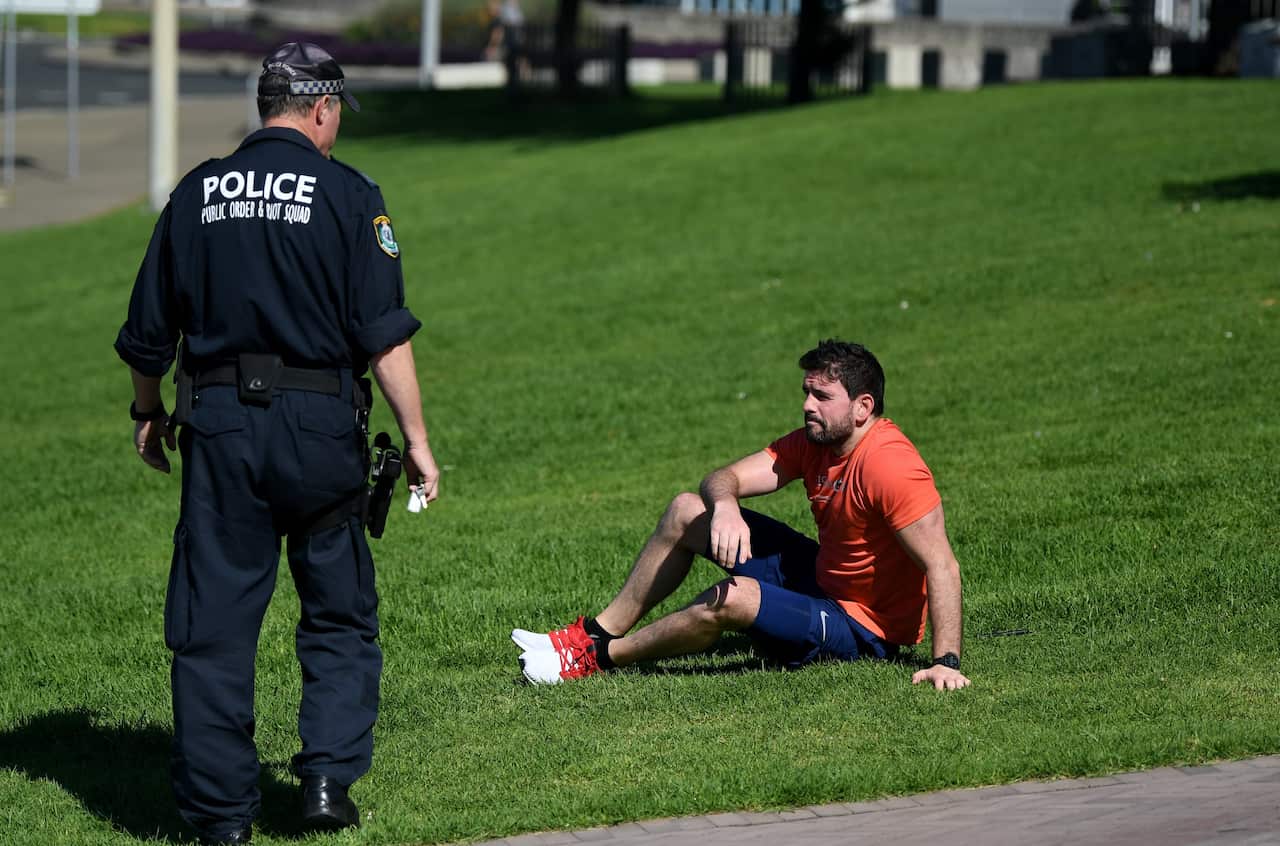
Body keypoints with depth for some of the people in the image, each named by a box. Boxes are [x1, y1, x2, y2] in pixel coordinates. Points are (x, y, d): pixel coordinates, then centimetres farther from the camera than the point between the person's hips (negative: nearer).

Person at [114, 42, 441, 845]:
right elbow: (385, 334, -8)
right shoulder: (348, 194, -2)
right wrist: (417, 439, -4)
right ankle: (329, 778, 2)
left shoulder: (198, 193, 7)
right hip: (319, 419, -2)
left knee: (214, 621, 5)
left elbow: (149, 331, 12)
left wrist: (149, 414, 28)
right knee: (340, 614, 12)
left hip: (218, 424, 2)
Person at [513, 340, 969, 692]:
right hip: (822, 578, 10)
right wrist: (725, 505, -31)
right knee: (686, 511, 11)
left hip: (864, 628, -10)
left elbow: (942, 566, -32)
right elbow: (724, 478, -5)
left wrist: (945, 662, -39)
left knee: (731, 598, -33)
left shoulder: (888, 465, -29)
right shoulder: (815, 441, -2)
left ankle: (599, 656, -11)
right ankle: (597, 633, 13)